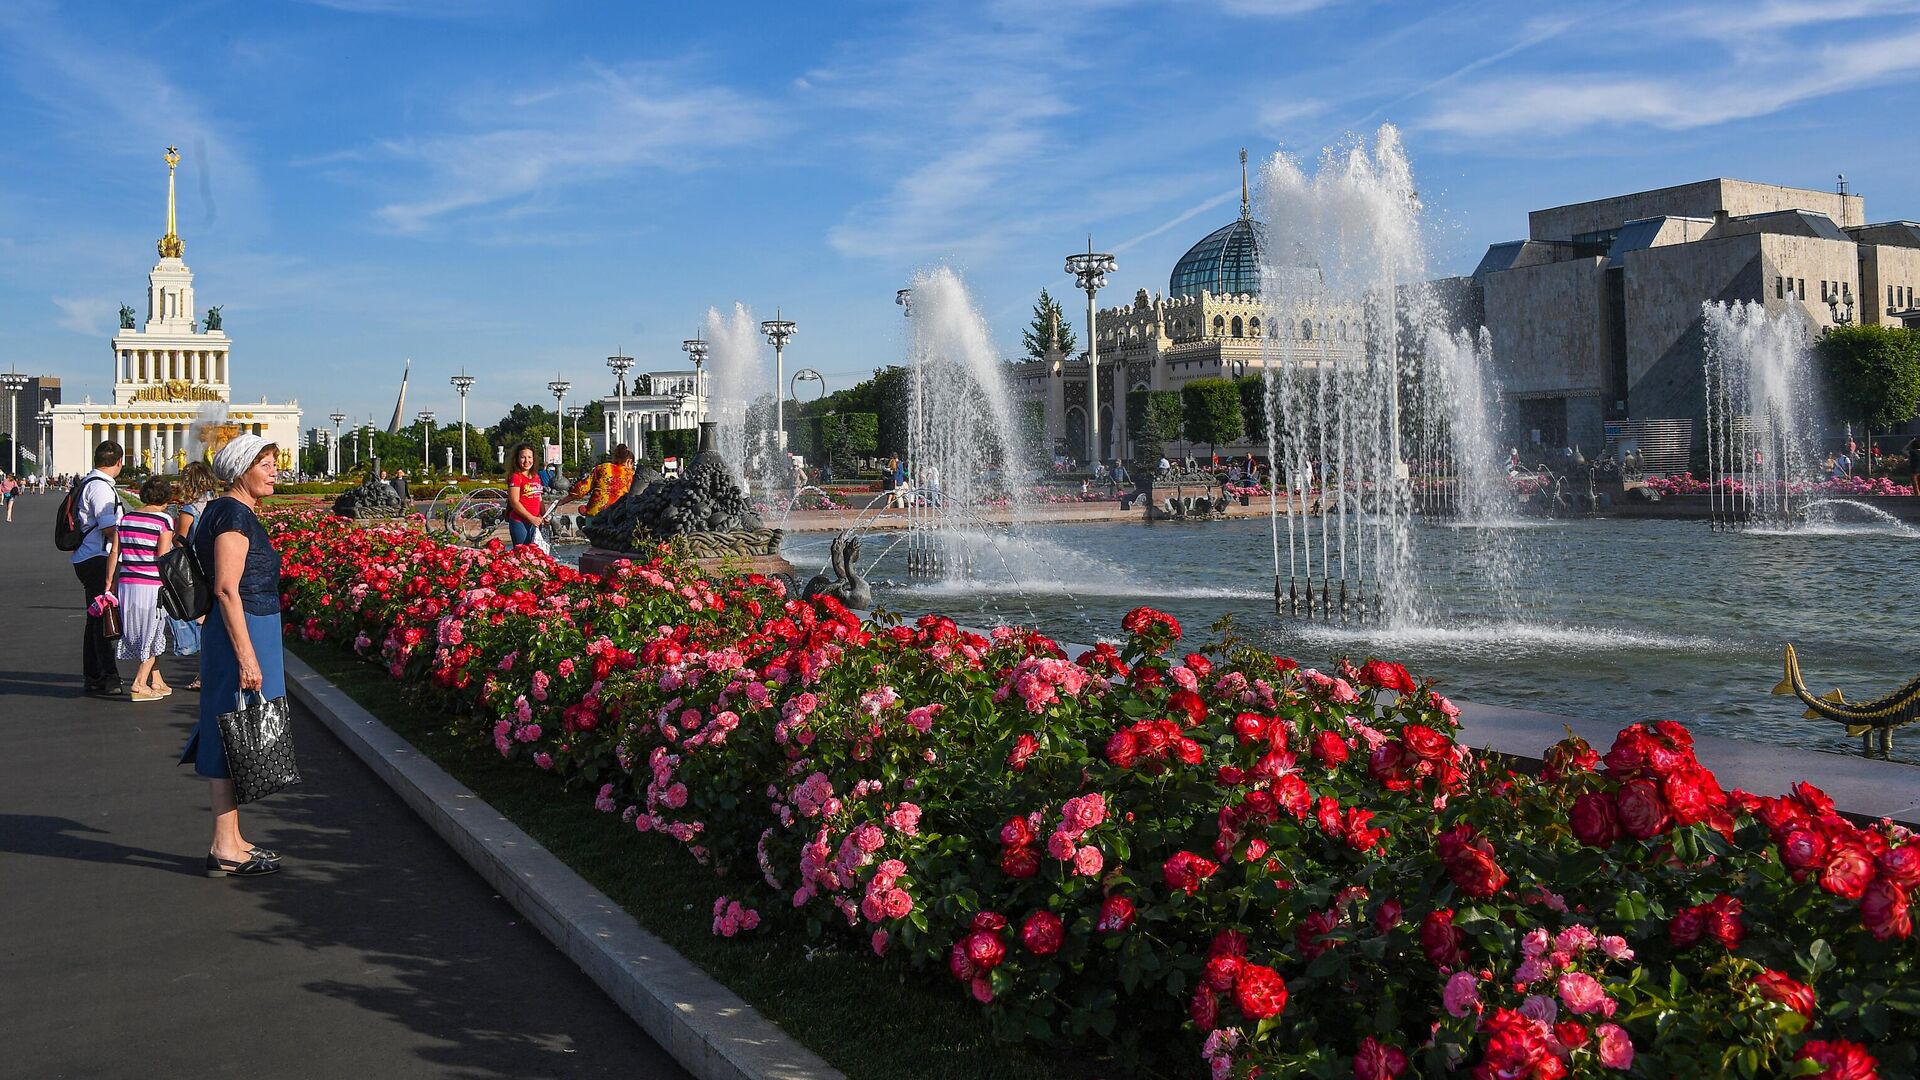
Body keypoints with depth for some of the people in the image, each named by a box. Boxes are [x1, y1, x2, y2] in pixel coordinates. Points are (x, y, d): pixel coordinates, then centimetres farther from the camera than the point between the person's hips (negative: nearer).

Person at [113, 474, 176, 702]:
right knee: (152, 634, 7)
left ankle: (156, 681, 22)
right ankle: (139, 684, 2)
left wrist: (109, 585, 14)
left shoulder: (125, 518, 8)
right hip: (152, 586, -5)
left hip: (126, 584, 5)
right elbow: (163, 557, -12)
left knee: (141, 633, 16)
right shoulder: (164, 520, -8)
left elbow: (114, 554, 8)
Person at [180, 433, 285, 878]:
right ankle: (224, 850, 0)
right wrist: (246, 656, -23)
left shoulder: (241, 513, 16)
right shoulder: (234, 514, -14)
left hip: (251, 633, 10)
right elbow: (226, 588, -21)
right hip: (242, 634, -10)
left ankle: (231, 840, 21)